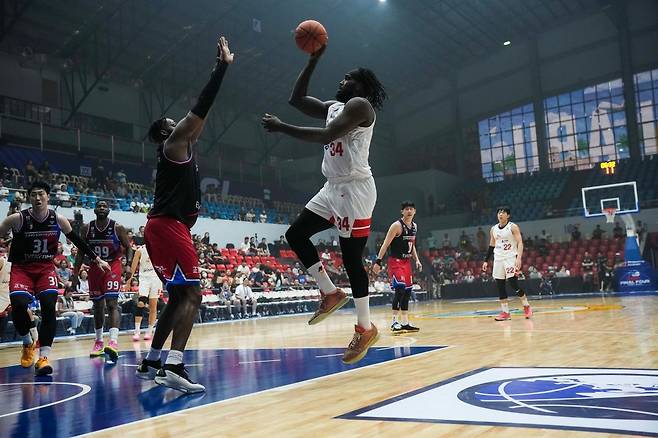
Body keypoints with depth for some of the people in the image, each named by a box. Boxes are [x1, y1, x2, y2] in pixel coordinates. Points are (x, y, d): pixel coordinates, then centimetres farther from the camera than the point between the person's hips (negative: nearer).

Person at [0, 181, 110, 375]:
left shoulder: (58, 220, -5)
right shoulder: (16, 219, -13)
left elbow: (77, 241, 8)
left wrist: (97, 259, 11)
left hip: (46, 268, 1)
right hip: (21, 269, -1)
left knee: (49, 307, -17)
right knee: (18, 305, -21)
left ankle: (43, 358, -13)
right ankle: (28, 344, 11)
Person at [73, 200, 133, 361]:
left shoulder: (117, 228, -9)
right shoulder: (86, 228, -1)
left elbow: (128, 247, -2)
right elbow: (81, 252, 6)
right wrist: (75, 273, 3)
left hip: (113, 266, -4)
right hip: (95, 267, 4)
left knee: (111, 302, -18)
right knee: (97, 305, 12)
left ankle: (113, 342, -29)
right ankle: (99, 342, 26)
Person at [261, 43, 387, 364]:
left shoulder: (360, 105, -11)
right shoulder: (333, 107, 17)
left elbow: (326, 136, -24)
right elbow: (296, 99, 20)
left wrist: (281, 127, -21)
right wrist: (314, 59, 16)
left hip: (355, 189, -9)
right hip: (332, 188, 9)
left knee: (351, 259, -6)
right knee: (295, 234, 6)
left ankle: (365, 329, 7)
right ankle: (330, 293, 14)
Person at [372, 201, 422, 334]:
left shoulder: (414, 226, 9)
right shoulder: (397, 225, -15)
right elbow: (385, 244, -17)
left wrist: (417, 260, 10)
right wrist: (378, 262, -23)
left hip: (406, 262, 8)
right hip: (395, 262, -8)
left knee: (407, 291, 9)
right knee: (400, 289, -18)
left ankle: (405, 323, 16)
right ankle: (394, 322, -14)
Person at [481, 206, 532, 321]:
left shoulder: (513, 227, -5)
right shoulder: (493, 229, 11)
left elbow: (520, 243, -12)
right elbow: (491, 246, 18)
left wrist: (519, 258, -25)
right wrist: (486, 261, 13)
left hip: (510, 258, -6)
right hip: (498, 260, 6)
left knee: (514, 284, -11)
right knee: (500, 286, 2)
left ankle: (526, 306, 9)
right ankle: (505, 312, 7)